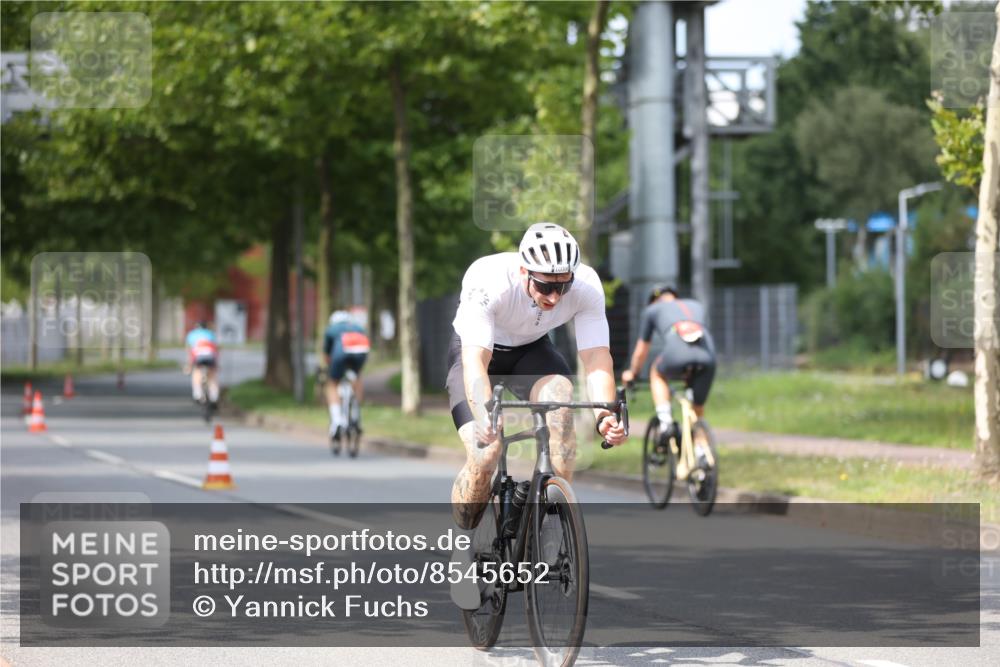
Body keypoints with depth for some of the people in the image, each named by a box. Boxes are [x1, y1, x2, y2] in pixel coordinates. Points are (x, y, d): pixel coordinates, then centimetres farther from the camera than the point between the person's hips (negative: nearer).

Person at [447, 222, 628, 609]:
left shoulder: (587, 286, -28)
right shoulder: (488, 281, -37)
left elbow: (596, 358, -28)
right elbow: (475, 362, -43)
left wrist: (606, 415, -46)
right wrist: (485, 415, -60)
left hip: (532, 350, 3)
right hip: (477, 350, -2)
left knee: (562, 404, -31)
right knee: (484, 459, -22)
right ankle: (463, 547, 5)